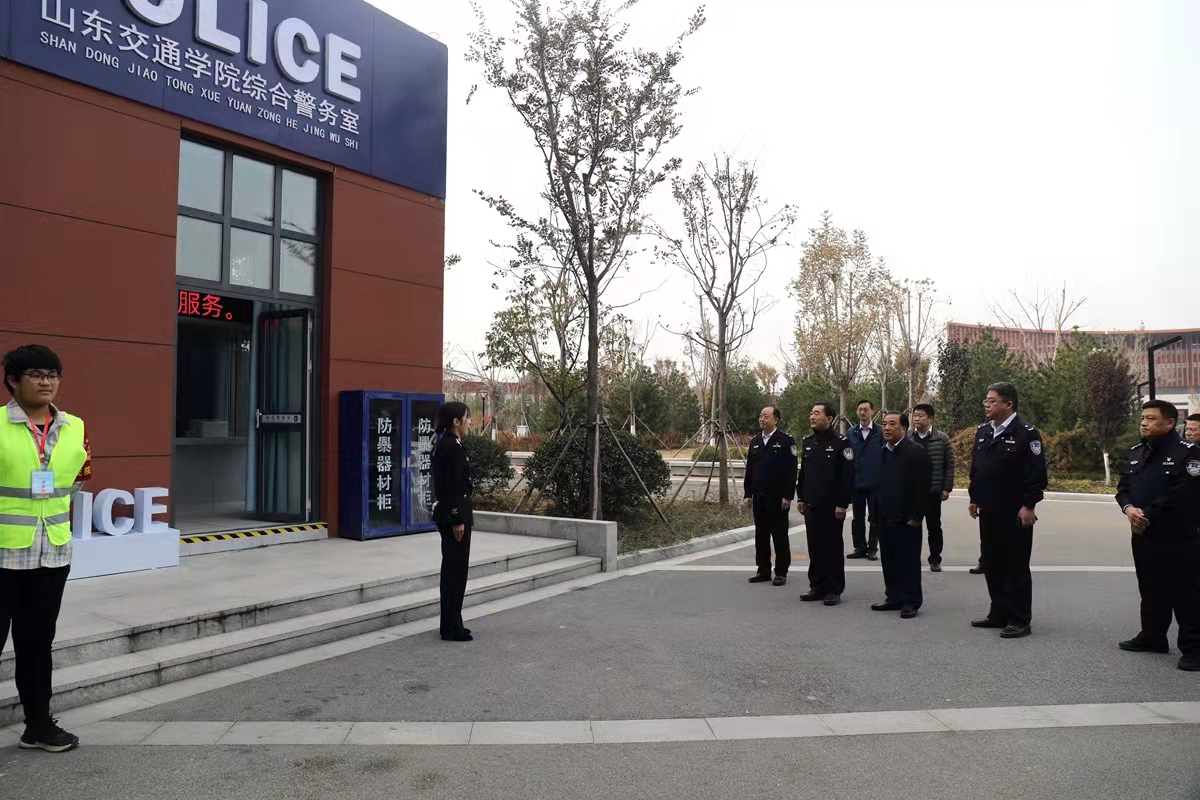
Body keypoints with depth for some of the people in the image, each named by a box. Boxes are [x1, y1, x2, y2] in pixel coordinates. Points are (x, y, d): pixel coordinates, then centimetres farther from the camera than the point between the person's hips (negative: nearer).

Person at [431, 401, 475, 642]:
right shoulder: (453, 447, -17)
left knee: (452, 569, 15)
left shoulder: (446, 445, 13)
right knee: (456, 569, -2)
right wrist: (458, 520, -19)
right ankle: (452, 628, 6)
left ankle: (450, 624, 24)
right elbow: (453, 486, -20)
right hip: (454, 514, -10)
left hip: (447, 513, 10)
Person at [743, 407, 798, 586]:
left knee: (779, 535, 3)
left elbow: (791, 471, -10)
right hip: (759, 497, 6)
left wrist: (788, 496, -14)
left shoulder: (786, 441, -6)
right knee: (761, 535, 9)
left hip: (778, 497, -6)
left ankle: (781, 572, 11)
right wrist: (748, 493, 10)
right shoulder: (755, 442, 12)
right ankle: (763, 571, 18)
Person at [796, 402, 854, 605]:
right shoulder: (807, 443, 12)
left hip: (832, 506, -6)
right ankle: (817, 587, 20)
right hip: (811, 505, 6)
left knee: (832, 548, 3)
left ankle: (834, 590, 12)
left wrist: (842, 504, -17)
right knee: (815, 548, 11)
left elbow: (847, 476, -13)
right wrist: (801, 498, 12)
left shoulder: (841, 443, -10)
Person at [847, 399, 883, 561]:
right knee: (858, 517, 8)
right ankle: (860, 548, 17)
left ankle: (872, 548, 13)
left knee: (875, 517, 5)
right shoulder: (851, 433, 7)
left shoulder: (881, 432, -1)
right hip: (856, 482, 3)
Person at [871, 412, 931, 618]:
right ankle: (893, 597, 21)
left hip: (906, 518, -6)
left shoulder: (916, 451, -9)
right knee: (889, 561, 11)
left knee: (908, 561, 2)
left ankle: (911, 601, 10)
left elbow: (921, 487, -13)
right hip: (884, 517, 7)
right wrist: (875, 512, 10)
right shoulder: (881, 452, 12)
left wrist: (916, 516, -16)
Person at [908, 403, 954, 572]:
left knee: (934, 527, 7)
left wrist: (947, 488, -5)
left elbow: (949, 465, -1)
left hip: (933, 491, -1)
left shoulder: (942, 439, -2)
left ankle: (935, 560, 18)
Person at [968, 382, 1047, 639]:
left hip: (1015, 513, -7)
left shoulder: (1026, 433, -11)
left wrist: (1028, 505, -17)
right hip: (988, 512, 8)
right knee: (992, 564, 14)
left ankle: (1019, 620, 8)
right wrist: (974, 498, 15)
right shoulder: (983, 432, 12)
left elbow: (1036, 473, -15)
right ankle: (999, 614, 25)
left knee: (1016, 566, 0)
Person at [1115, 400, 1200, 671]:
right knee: (1151, 589, 17)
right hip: (1143, 535, 8)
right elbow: (1124, 486, 11)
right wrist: (1129, 508, -9)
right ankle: (1152, 636, 29)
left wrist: (1148, 515, -19)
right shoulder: (1137, 452, 13)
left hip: (1178, 537, -7)